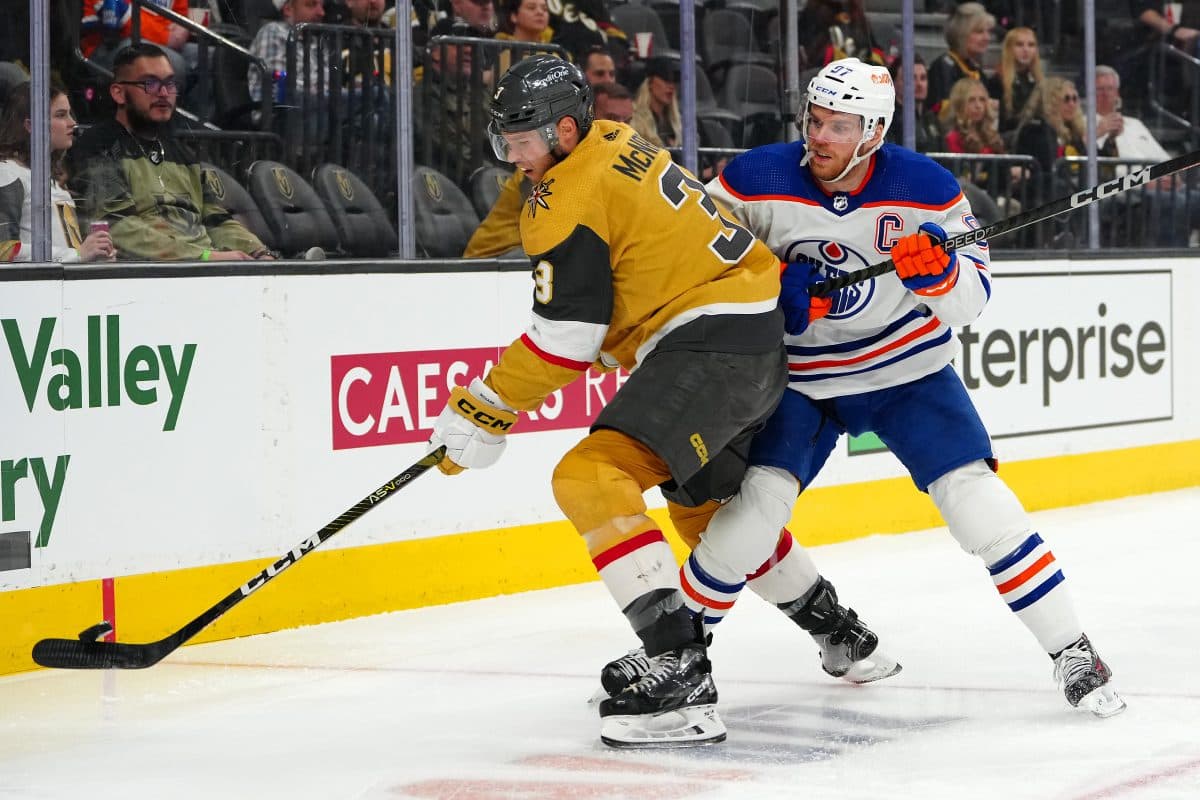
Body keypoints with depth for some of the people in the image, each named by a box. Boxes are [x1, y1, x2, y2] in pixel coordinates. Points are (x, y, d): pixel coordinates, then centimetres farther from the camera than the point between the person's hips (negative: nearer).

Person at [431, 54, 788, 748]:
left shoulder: (571, 196, -14)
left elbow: (567, 339, -16)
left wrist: (488, 409, -8)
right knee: (709, 497, 29)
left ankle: (682, 676, -31)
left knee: (592, 478, -21)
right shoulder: (614, 143, 14)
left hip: (711, 343, -11)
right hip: (762, 334, 11)